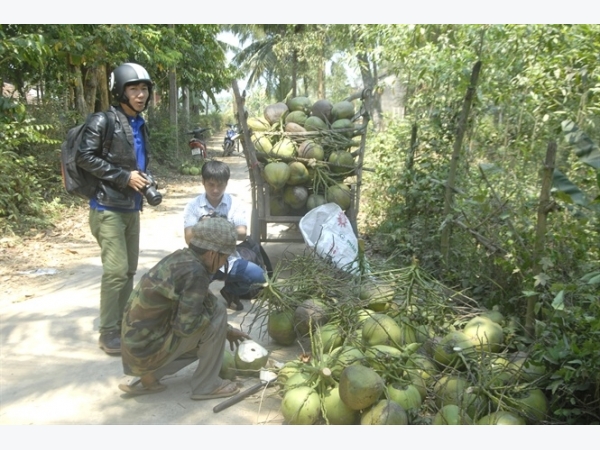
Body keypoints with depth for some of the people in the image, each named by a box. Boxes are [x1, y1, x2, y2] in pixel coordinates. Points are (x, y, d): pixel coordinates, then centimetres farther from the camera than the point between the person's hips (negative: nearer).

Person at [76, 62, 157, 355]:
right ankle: (109, 333, 2)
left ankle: (124, 323, 25)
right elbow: (85, 157, -17)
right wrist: (124, 177, -18)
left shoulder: (140, 125, 13)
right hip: (108, 208, -8)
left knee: (130, 270, 12)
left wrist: (146, 181, 3)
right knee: (116, 271, -10)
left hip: (131, 208, 8)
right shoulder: (103, 121, -10)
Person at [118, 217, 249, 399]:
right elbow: (186, 326, -23)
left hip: (136, 346, 9)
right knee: (217, 310, -9)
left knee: (208, 334, 24)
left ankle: (149, 377, 13)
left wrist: (226, 330, 24)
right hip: (149, 350, -9)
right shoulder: (195, 272, -22)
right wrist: (212, 304, -6)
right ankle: (206, 385, 2)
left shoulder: (179, 258, 5)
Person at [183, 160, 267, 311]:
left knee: (258, 275, -21)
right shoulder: (193, 206, -2)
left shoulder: (235, 204, 0)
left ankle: (230, 291, 13)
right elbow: (189, 238, -10)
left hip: (230, 260, 2)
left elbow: (242, 234, -12)